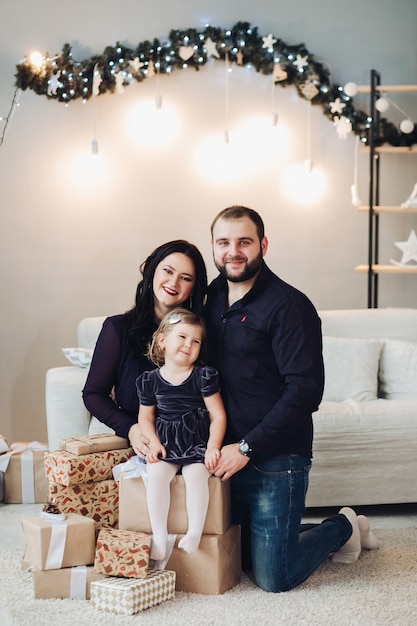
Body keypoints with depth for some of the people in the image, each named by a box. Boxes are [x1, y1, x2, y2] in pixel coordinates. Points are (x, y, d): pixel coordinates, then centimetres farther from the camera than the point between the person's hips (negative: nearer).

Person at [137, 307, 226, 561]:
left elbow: (218, 415, -4)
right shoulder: (150, 380, 3)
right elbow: (145, 417, 11)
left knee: (196, 476, -28)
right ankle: (159, 534, -15)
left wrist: (213, 447, -13)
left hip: (197, 444, -2)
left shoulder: (204, 376, -3)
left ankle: (195, 533, -14)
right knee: (156, 474, -25)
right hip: (166, 445, 2)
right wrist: (154, 443, -5)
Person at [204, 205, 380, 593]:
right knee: (242, 556, 18)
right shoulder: (213, 297, 7)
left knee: (274, 578, 0)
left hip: (276, 460, -7)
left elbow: (305, 390, -20)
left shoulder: (288, 305, -15)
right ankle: (323, 532, 38)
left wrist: (247, 447, -20)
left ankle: (343, 528, 25)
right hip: (231, 456, 7)